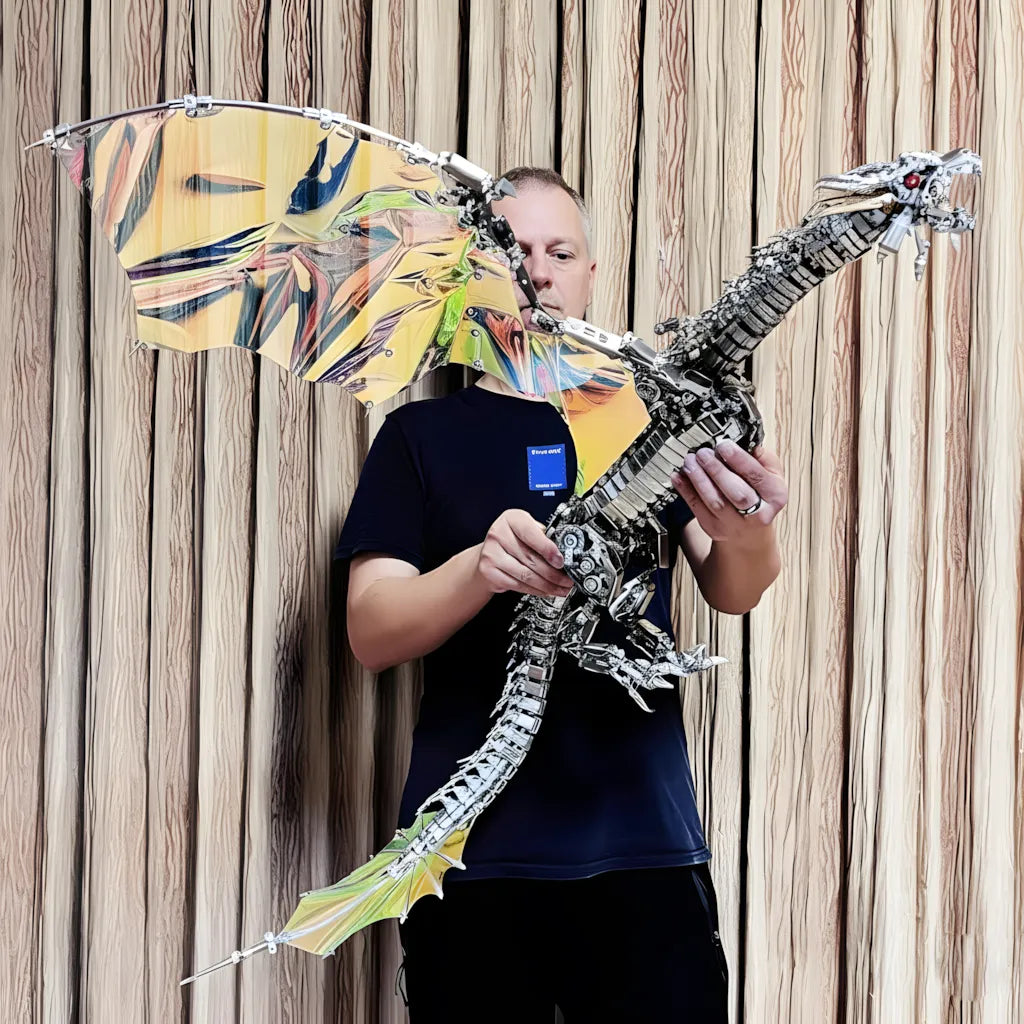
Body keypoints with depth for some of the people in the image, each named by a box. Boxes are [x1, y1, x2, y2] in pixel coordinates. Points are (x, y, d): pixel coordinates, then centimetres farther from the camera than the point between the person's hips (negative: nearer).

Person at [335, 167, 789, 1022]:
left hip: (644, 841, 1)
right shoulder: (423, 436, 9)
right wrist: (481, 568, -22)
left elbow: (732, 593, -1)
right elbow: (371, 632, -1)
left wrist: (745, 537, -25)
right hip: (473, 850, 0)